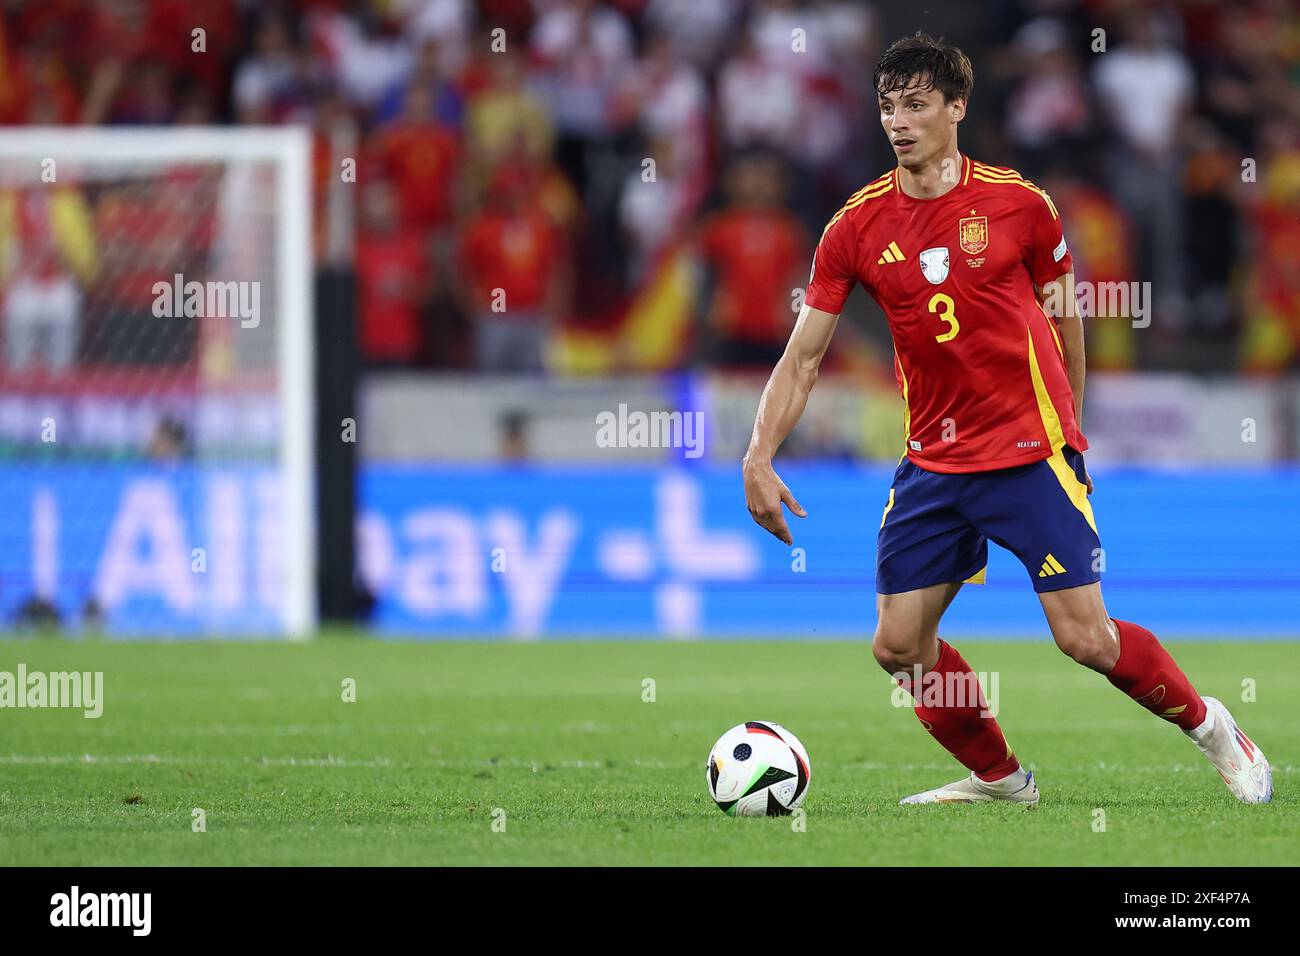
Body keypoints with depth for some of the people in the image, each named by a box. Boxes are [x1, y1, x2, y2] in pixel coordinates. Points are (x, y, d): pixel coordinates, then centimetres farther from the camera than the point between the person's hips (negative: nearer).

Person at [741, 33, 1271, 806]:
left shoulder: (1018, 204, -5)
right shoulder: (857, 228, -1)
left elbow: (1065, 319, 9)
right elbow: (803, 357, 2)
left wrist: (1069, 432, 13)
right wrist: (759, 458, -10)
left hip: (1032, 452, -3)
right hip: (933, 464, 3)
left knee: (1087, 639, -10)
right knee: (900, 646, -1)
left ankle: (1209, 726, 16)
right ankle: (999, 778, 21)